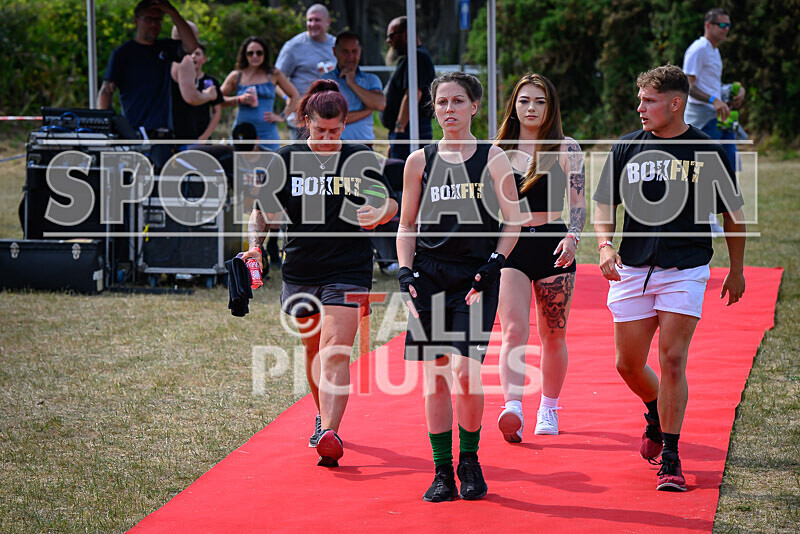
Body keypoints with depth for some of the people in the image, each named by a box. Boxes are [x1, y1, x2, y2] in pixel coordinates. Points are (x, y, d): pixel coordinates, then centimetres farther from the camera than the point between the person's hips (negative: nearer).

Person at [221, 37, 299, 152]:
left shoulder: (273, 75, 8)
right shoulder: (236, 76, 7)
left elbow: (295, 96, 13)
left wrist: (282, 117, 4)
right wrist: (239, 99, -7)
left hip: (267, 134, 0)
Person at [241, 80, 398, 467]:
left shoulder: (359, 159, 0)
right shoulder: (287, 160, 3)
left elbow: (390, 204, 9)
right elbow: (263, 210, 8)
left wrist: (377, 214, -14)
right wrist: (255, 244, -9)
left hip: (348, 270, -3)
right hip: (300, 271, 3)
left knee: (335, 352, -15)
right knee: (313, 348, 16)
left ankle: (330, 434, -25)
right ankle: (324, 417, 39)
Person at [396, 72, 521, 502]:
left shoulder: (492, 159, 4)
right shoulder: (420, 161, 9)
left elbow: (513, 221, 4)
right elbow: (406, 225, 13)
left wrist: (493, 264, -8)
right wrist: (405, 272, 0)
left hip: (476, 275, -2)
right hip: (429, 273, 2)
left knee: (465, 371, -14)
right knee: (435, 376, 1)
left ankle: (470, 459, 6)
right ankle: (442, 472, 8)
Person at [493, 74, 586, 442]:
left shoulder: (566, 149, 2)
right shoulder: (499, 150, 8)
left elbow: (578, 204, -1)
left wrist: (572, 236, -19)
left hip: (552, 245, 0)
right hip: (508, 247, 0)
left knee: (553, 337, 7)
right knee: (513, 331, -17)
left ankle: (548, 409, 25)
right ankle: (513, 408, -29)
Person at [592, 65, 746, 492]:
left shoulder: (708, 152, -2)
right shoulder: (627, 148, 4)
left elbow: (732, 213, 9)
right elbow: (605, 204, 10)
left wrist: (737, 270, 12)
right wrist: (605, 246, -9)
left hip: (685, 270, -3)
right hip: (632, 269, 3)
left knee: (672, 360, -12)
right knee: (628, 364, 7)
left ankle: (670, 458, -3)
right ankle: (656, 414, 39)